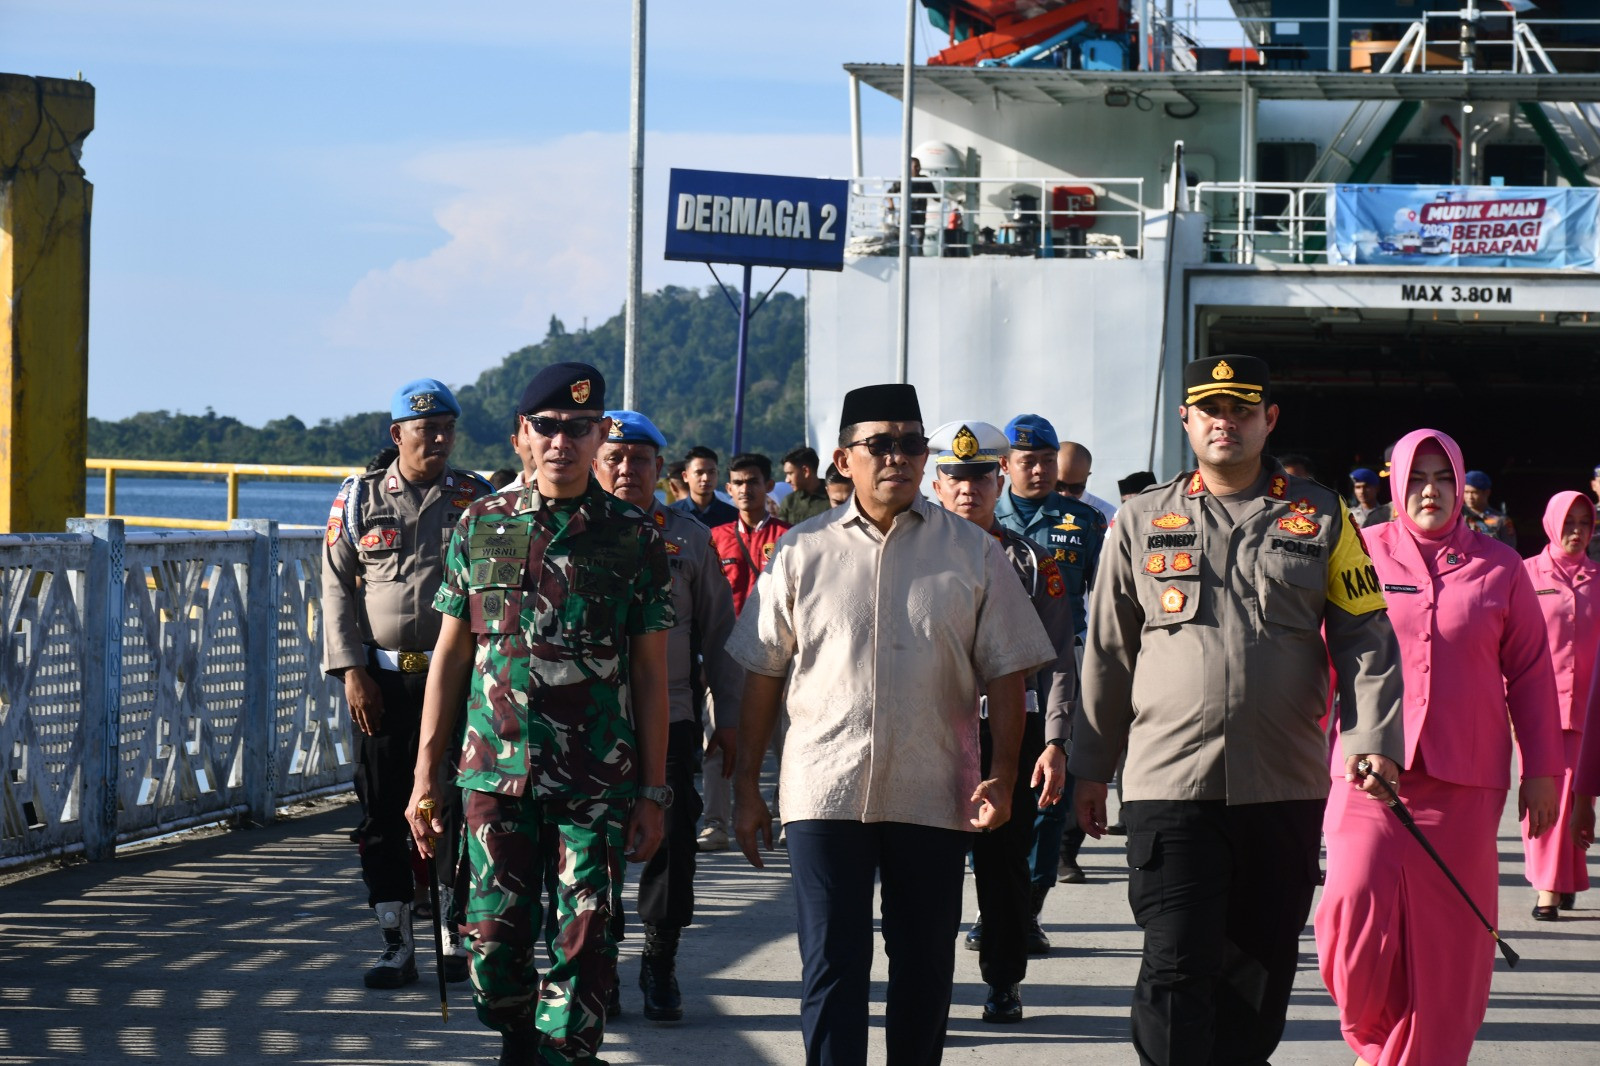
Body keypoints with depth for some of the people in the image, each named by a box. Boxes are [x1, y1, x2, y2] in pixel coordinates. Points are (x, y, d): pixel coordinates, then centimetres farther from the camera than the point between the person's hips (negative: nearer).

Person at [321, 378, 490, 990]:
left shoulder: (476, 499, 5)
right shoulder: (359, 499, 4)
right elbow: (337, 588, 4)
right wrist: (351, 673, -5)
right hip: (382, 680, 1)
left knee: (455, 808, 1)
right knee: (383, 813, 2)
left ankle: (455, 939, 13)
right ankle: (396, 947, 9)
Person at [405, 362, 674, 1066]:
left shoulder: (634, 539, 3)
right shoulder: (481, 526, 7)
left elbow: (651, 673, 4)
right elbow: (450, 655, 10)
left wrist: (653, 792, 1)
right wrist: (426, 772, 6)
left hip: (597, 782, -1)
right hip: (496, 771, 1)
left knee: (581, 946, -2)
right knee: (494, 941, 3)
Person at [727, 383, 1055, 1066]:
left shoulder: (972, 553, 5)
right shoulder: (802, 552, 5)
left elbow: (1006, 673, 5)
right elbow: (762, 676, 8)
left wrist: (1001, 778, -5)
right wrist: (746, 790, 6)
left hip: (933, 797, 1)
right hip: (823, 794, -1)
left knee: (924, 968, 9)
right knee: (831, 967, -4)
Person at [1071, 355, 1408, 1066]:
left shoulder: (1320, 517, 8)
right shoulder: (1141, 521, 9)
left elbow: (1366, 638, 5)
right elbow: (1108, 654, 13)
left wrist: (1373, 739, -10)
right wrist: (1091, 768, 13)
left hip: (1285, 788, 1)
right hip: (1169, 785, -1)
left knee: (1260, 968, 10)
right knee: (1176, 969, -10)